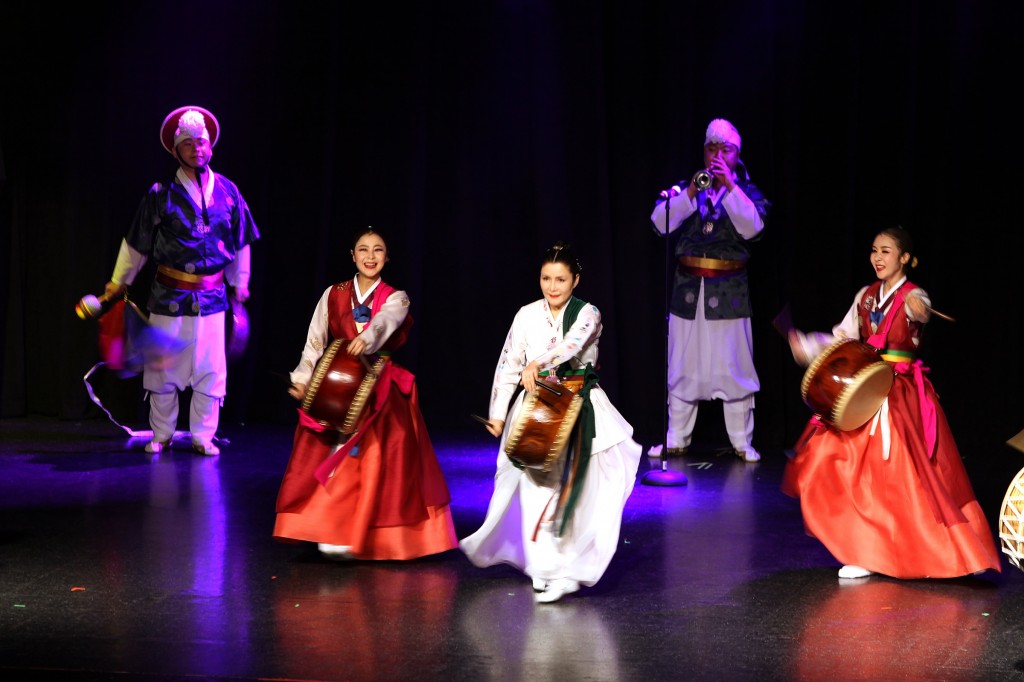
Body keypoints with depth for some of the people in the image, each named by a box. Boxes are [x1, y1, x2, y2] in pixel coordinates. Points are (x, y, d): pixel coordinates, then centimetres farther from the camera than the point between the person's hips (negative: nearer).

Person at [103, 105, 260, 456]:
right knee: (163, 364, 4)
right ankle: (161, 436, 16)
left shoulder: (227, 191, 3)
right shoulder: (162, 194, -4)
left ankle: (203, 436, 12)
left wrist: (240, 282, 20)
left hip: (212, 295, 2)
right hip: (169, 293, -1)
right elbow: (136, 243, 5)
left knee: (211, 368, 1)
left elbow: (240, 242, 15)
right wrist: (118, 283, 11)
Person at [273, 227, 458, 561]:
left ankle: (361, 533, 3)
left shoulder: (395, 299, 1)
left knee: (374, 462, -5)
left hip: (380, 390, -1)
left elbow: (384, 321, -23)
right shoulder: (333, 295, 7)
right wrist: (303, 377, -13)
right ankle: (332, 532, -5)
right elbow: (315, 340, 1)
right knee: (338, 455, -7)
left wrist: (367, 338, -44)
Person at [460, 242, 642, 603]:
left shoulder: (587, 314, -5)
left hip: (579, 409, -1)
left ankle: (568, 565, 2)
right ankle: (545, 568, 0)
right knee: (537, 485, -6)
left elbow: (572, 343, -25)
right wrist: (498, 412, 3)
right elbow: (508, 364, 6)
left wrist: (537, 363, -41)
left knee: (576, 487, -4)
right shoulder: (527, 315, 3)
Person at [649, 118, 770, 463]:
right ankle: (676, 439, 15)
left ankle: (742, 442, 6)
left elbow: (752, 228, -15)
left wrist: (729, 186, -18)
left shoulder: (746, 191, 4)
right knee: (682, 368, 7)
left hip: (728, 292, -2)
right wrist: (691, 193, -17)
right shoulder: (685, 186, 8)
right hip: (688, 290, 2)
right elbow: (660, 222, -7)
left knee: (734, 368, -2)